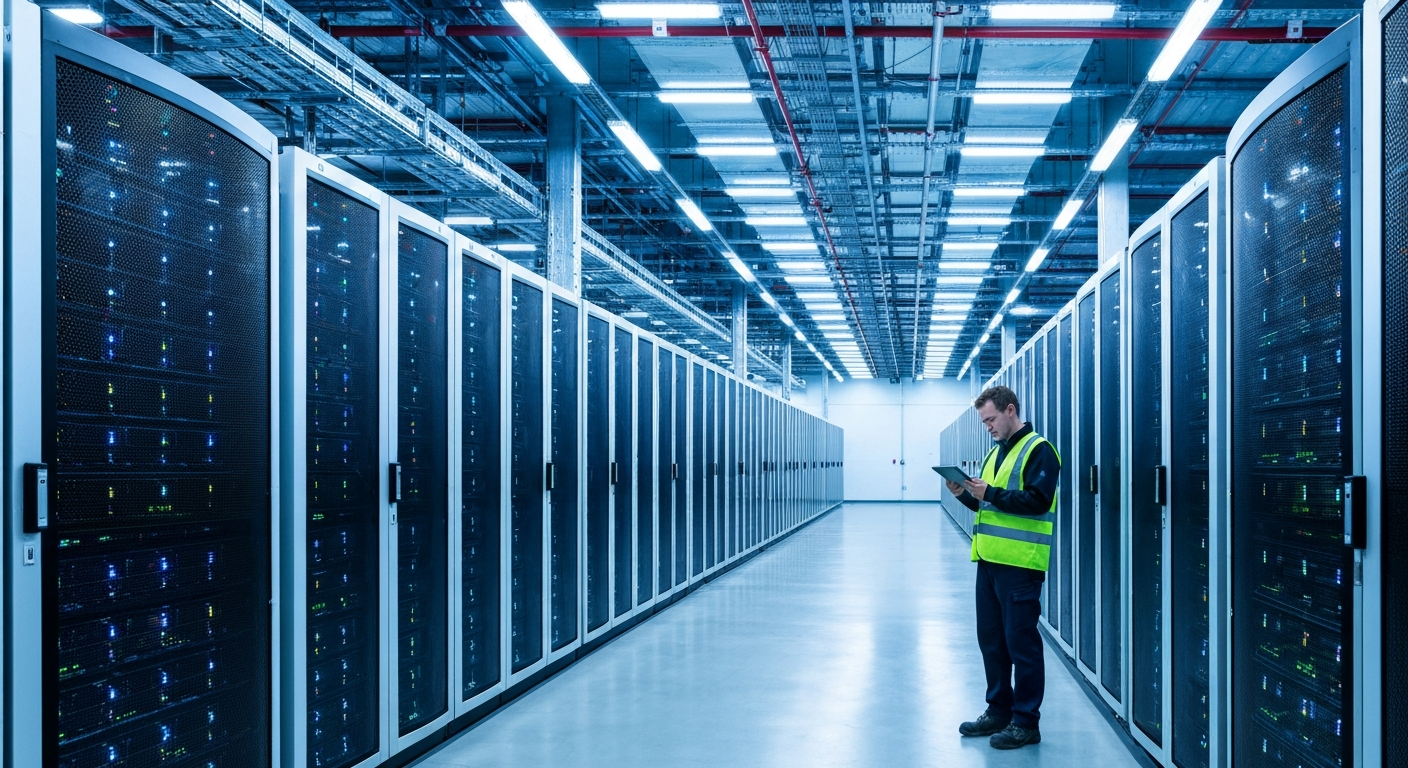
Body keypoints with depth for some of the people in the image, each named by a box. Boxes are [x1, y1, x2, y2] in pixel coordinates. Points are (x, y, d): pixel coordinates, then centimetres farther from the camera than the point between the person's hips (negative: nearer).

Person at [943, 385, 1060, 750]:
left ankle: (1026, 721, 5)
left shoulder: (1038, 450, -8)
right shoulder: (997, 451, 19)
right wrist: (966, 494, 5)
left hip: (1019, 564, -9)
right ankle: (999, 710, 24)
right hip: (989, 559, 9)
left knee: (1021, 642, -3)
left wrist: (991, 493, -22)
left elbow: (1038, 501, -20)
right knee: (991, 639, 13)